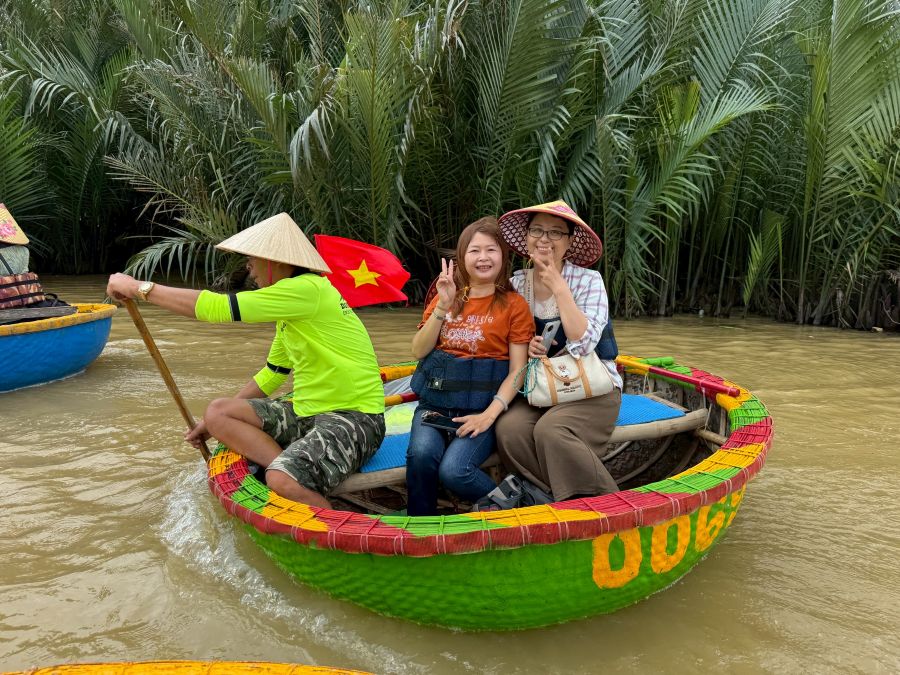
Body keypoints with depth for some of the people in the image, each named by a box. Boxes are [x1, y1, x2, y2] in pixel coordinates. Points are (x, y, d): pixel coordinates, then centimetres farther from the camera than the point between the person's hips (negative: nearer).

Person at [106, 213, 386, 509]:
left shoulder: (308, 289, -18)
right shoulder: (290, 305, 15)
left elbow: (219, 308, -21)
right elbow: (272, 374, 22)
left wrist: (139, 287, -10)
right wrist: (215, 423, 22)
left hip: (354, 418, -10)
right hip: (309, 412, 10)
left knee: (281, 480, -33)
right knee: (218, 412, 1)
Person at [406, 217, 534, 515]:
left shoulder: (514, 305, 2)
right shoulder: (446, 296, 12)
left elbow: (518, 369, -3)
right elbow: (419, 351, 3)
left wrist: (489, 415, -16)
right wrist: (443, 306, -8)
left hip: (481, 405, -3)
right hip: (436, 399, 3)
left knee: (454, 471, -27)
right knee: (421, 454, -27)